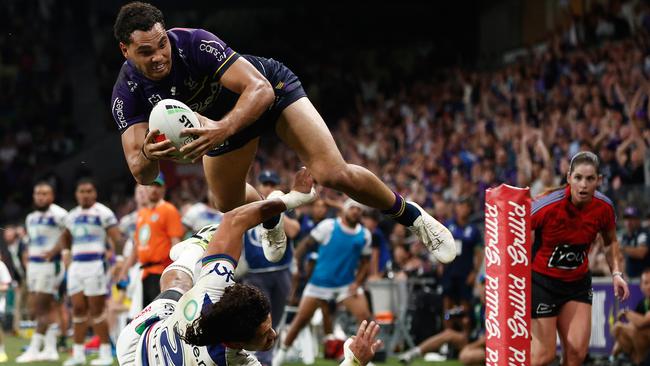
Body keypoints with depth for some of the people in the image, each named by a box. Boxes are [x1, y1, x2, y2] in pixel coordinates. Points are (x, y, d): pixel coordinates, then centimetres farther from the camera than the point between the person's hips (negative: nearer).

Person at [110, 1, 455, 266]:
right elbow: (142, 174, -30)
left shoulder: (196, 44, -38)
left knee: (333, 174, -19)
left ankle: (411, 215, 5)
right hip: (223, 115, 5)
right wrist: (148, 155, -56)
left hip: (272, 89, -5)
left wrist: (223, 129, -61)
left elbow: (260, 89, -43)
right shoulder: (127, 93, -27)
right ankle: (271, 220, 56)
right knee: (229, 204, 18)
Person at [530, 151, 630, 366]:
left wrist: (616, 273, -3)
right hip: (542, 281, -4)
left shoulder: (604, 207, -10)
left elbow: (611, 241, 11)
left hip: (578, 282, 4)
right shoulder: (548, 205, -24)